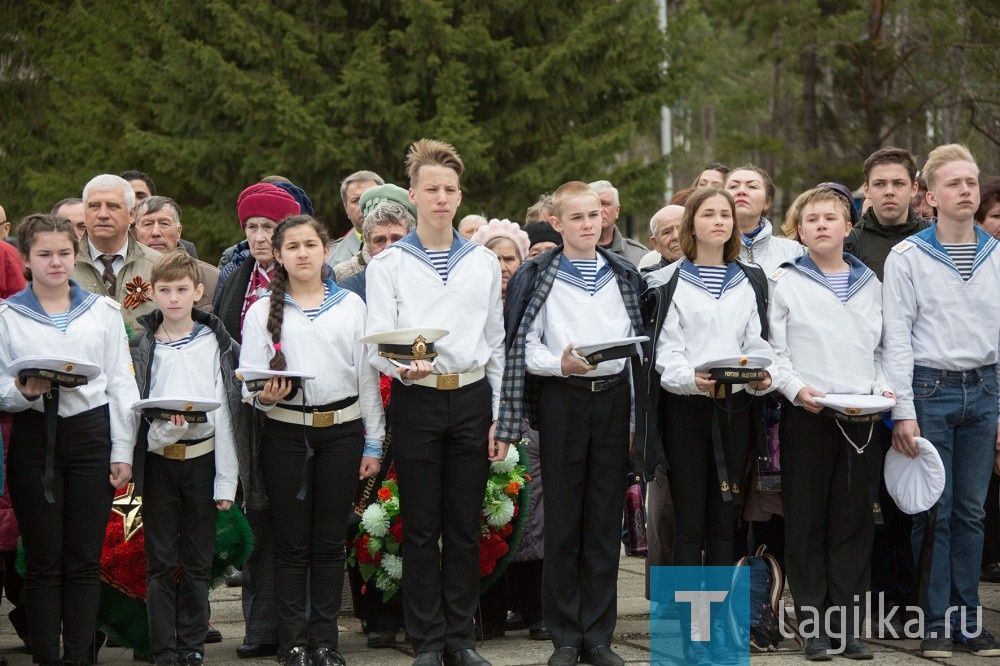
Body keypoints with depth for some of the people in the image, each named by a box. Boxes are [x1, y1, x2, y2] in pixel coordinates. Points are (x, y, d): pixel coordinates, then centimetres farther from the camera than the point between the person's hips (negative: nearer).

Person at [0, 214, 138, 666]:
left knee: (84, 559, 2)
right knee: (43, 559, 1)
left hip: (91, 433, 1)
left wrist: (123, 452, 2)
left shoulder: (103, 310, 9)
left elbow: (122, 385, 8)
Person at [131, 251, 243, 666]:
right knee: (160, 561, 2)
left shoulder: (215, 344, 3)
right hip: (157, 460, 0)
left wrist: (226, 480, -3)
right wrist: (162, 427, -19)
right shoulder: (143, 346, 5)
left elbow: (225, 412, 1)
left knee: (197, 562, 5)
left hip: (202, 458, 0)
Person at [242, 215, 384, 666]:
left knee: (329, 540, 4)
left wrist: (373, 442, 5)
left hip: (342, 430, 1)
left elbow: (367, 375, 9)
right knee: (291, 541, 1)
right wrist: (264, 396, -18)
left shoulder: (350, 305, 9)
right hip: (285, 433, -1)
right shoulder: (263, 311, 7)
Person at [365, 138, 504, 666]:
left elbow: (496, 342, 14)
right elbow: (376, 341, -4)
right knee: (421, 528, 1)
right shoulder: (388, 263, 3)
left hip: (472, 397, 2)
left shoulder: (483, 262, 12)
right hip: (417, 400, -2)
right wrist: (402, 365, -27)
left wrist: (499, 418, 10)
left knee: (465, 526, 5)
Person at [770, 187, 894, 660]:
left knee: (855, 520, 4)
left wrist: (882, 387, 0)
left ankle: (849, 624, 9)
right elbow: (772, 350, -2)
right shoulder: (785, 283, 3)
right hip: (806, 414, -3)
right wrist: (797, 389, -17)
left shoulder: (869, 284, 14)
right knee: (806, 520, 0)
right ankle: (813, 625, 6)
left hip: (861, 414, 3)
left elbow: (881, 348, 18)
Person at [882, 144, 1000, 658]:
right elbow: (896, 339, -4)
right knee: (934, 511, -2)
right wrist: (903, 412, -10)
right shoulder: (908, 257, -1)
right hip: (929, 389, -3)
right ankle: (935, 624, 5)